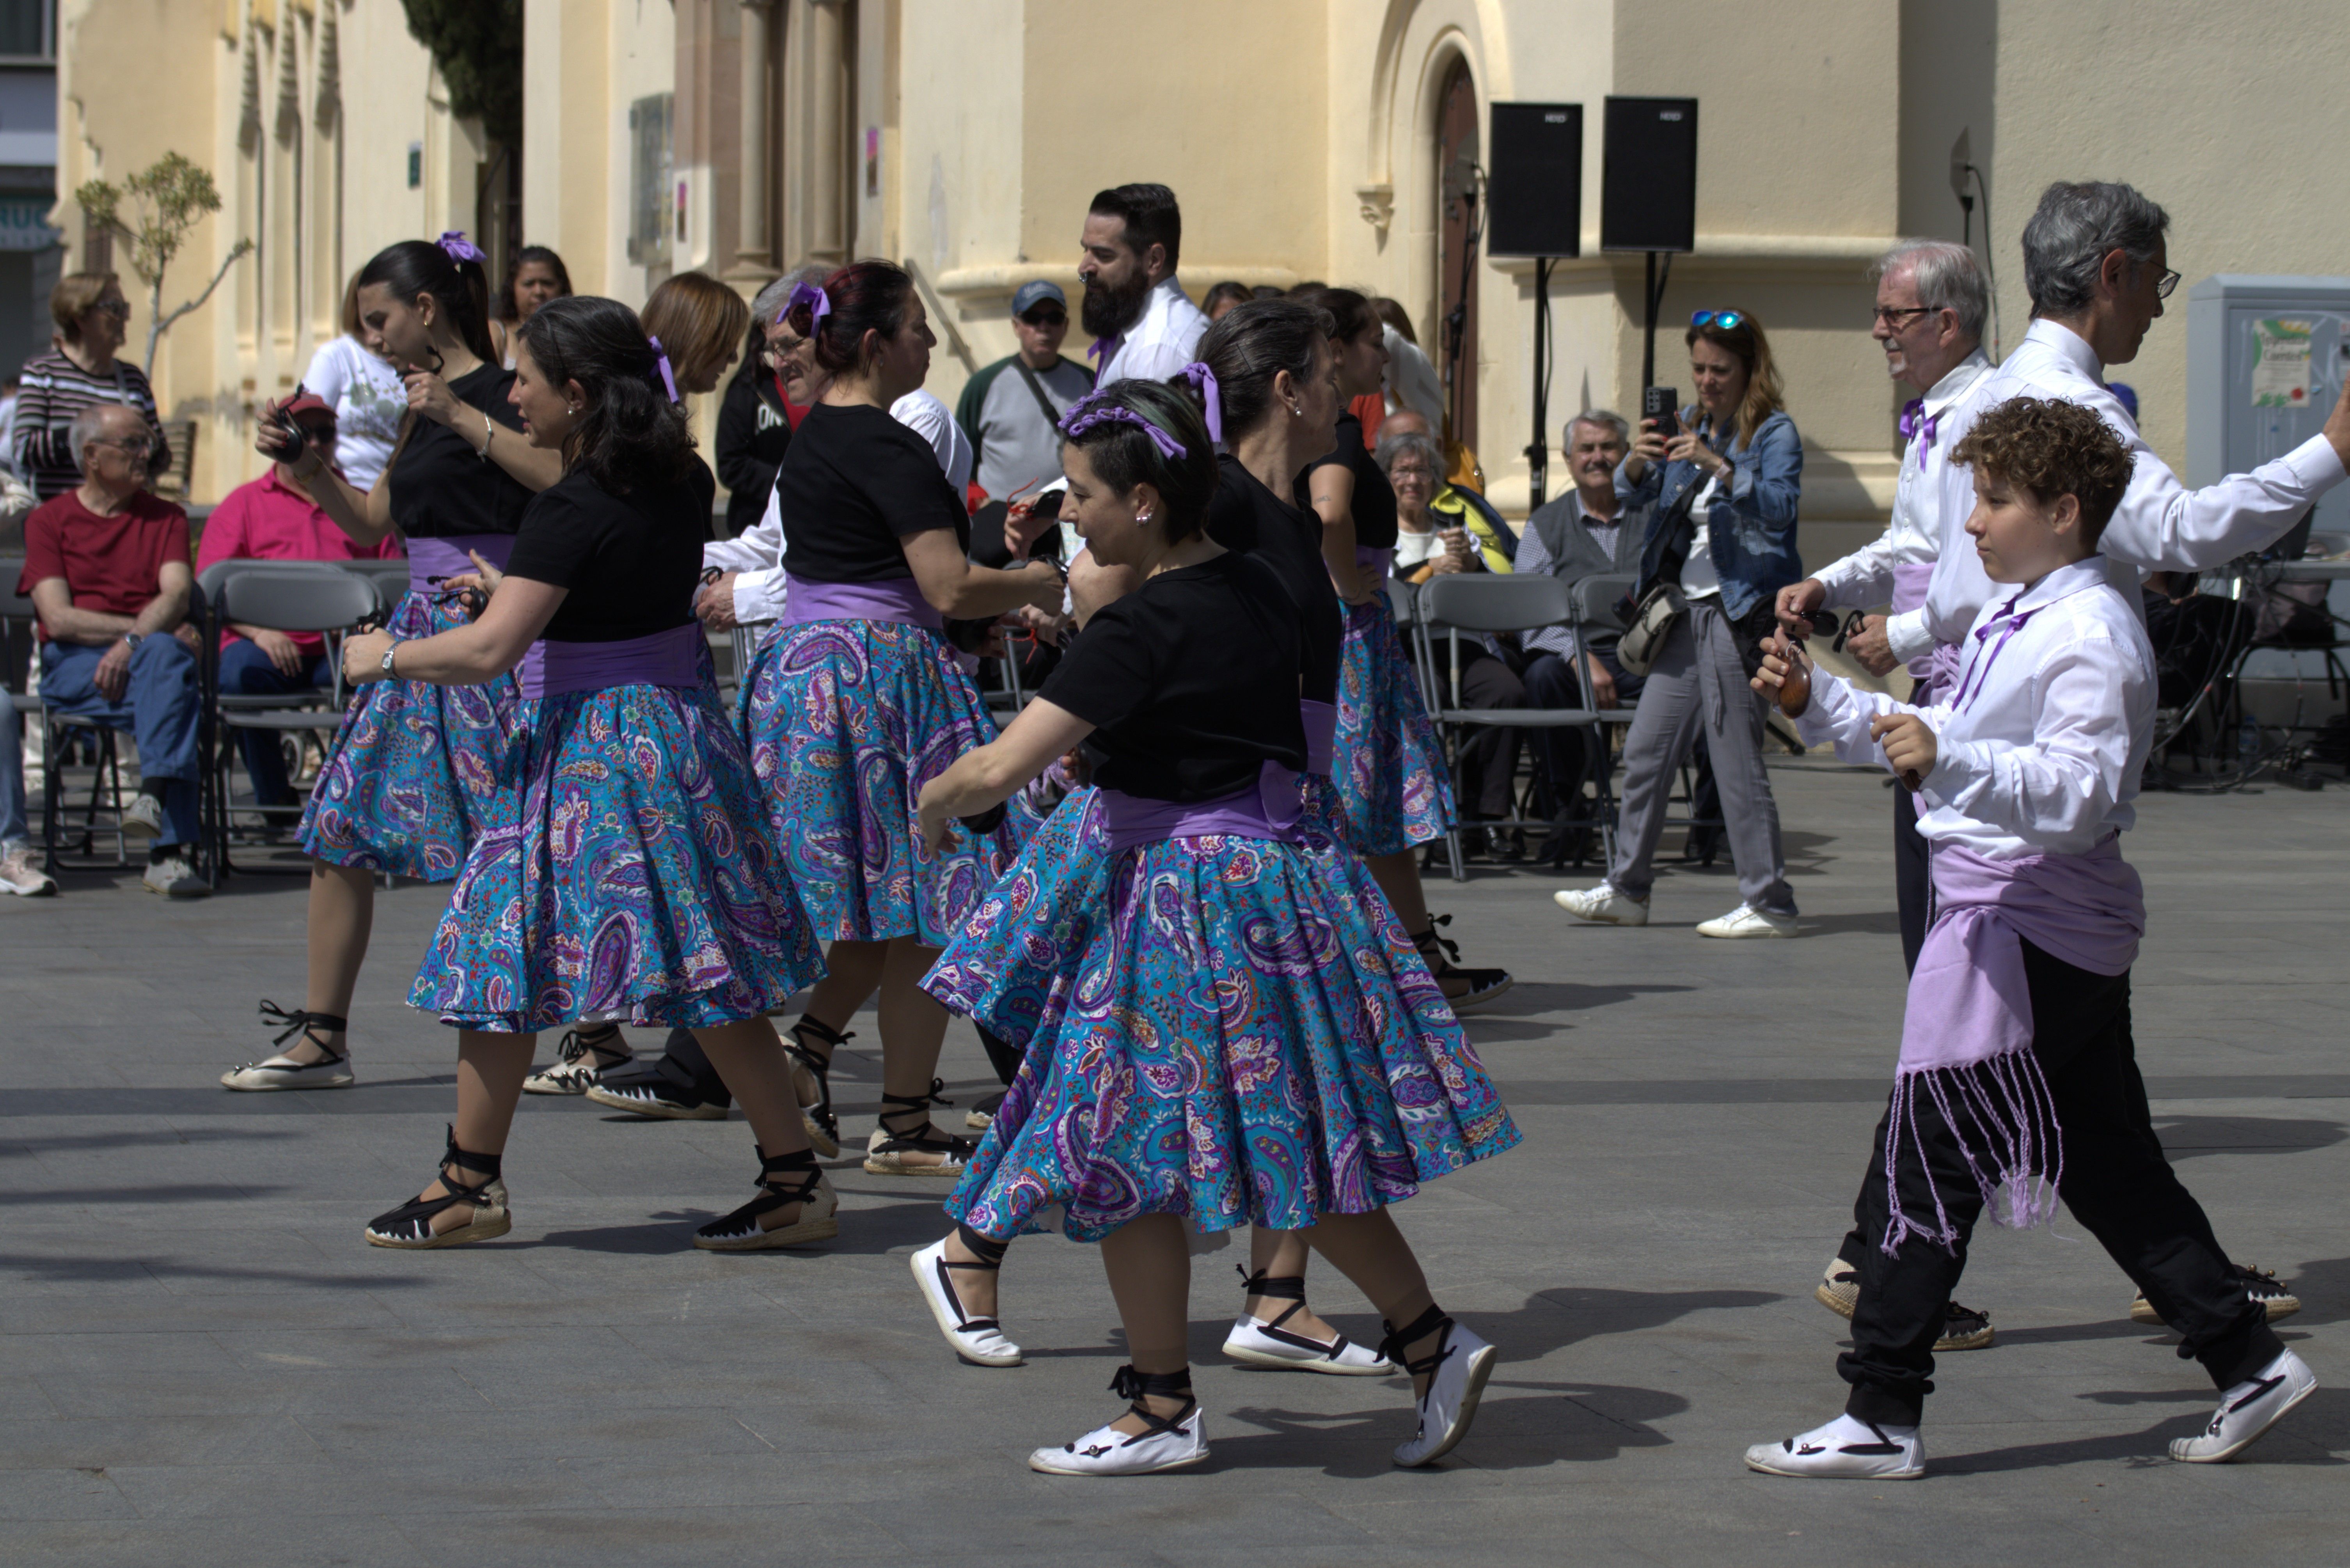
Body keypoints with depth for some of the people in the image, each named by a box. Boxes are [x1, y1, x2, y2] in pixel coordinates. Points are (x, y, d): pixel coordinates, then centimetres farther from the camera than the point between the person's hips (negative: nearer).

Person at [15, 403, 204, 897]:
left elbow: (177, 595, 0)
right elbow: (59, 618, -1)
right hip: (73, 667, -2)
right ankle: (171, 844, -46)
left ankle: (156, 798, -51)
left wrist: (133, 643, -19)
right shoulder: (50, 519, 13)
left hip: (146, 655, 2)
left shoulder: (164, 517, 19)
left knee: (164, 655, -38)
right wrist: (141, 630, -8)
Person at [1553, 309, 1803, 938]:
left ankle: (1770, 903, -2)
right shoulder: (1686, 425, 13)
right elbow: (1632, 492, 7)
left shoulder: (1774, 432, -5)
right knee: (1646, 750, 10)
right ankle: (1626, 889, 18)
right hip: (1685, 610, 7)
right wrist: (1638, 461, -15)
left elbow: (1780, 504, -20)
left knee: (1737, 761, -7)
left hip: (1739, 611, -7)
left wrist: (1718, 466, -34)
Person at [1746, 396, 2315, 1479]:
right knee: (2109, 1165, 14)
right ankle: (2249, 1360, 19)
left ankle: (1881, 1419, -2)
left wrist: (1950, 761, -37)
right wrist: (1819, 700, 16)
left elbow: (2079, 793, -25)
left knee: (1923, 1169, -6)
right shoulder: (2012, 617, 16)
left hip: (2024, 936, -10)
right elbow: (1932, 741, 27)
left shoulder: (2091, 636, -15)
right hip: (2072, 939, 10)